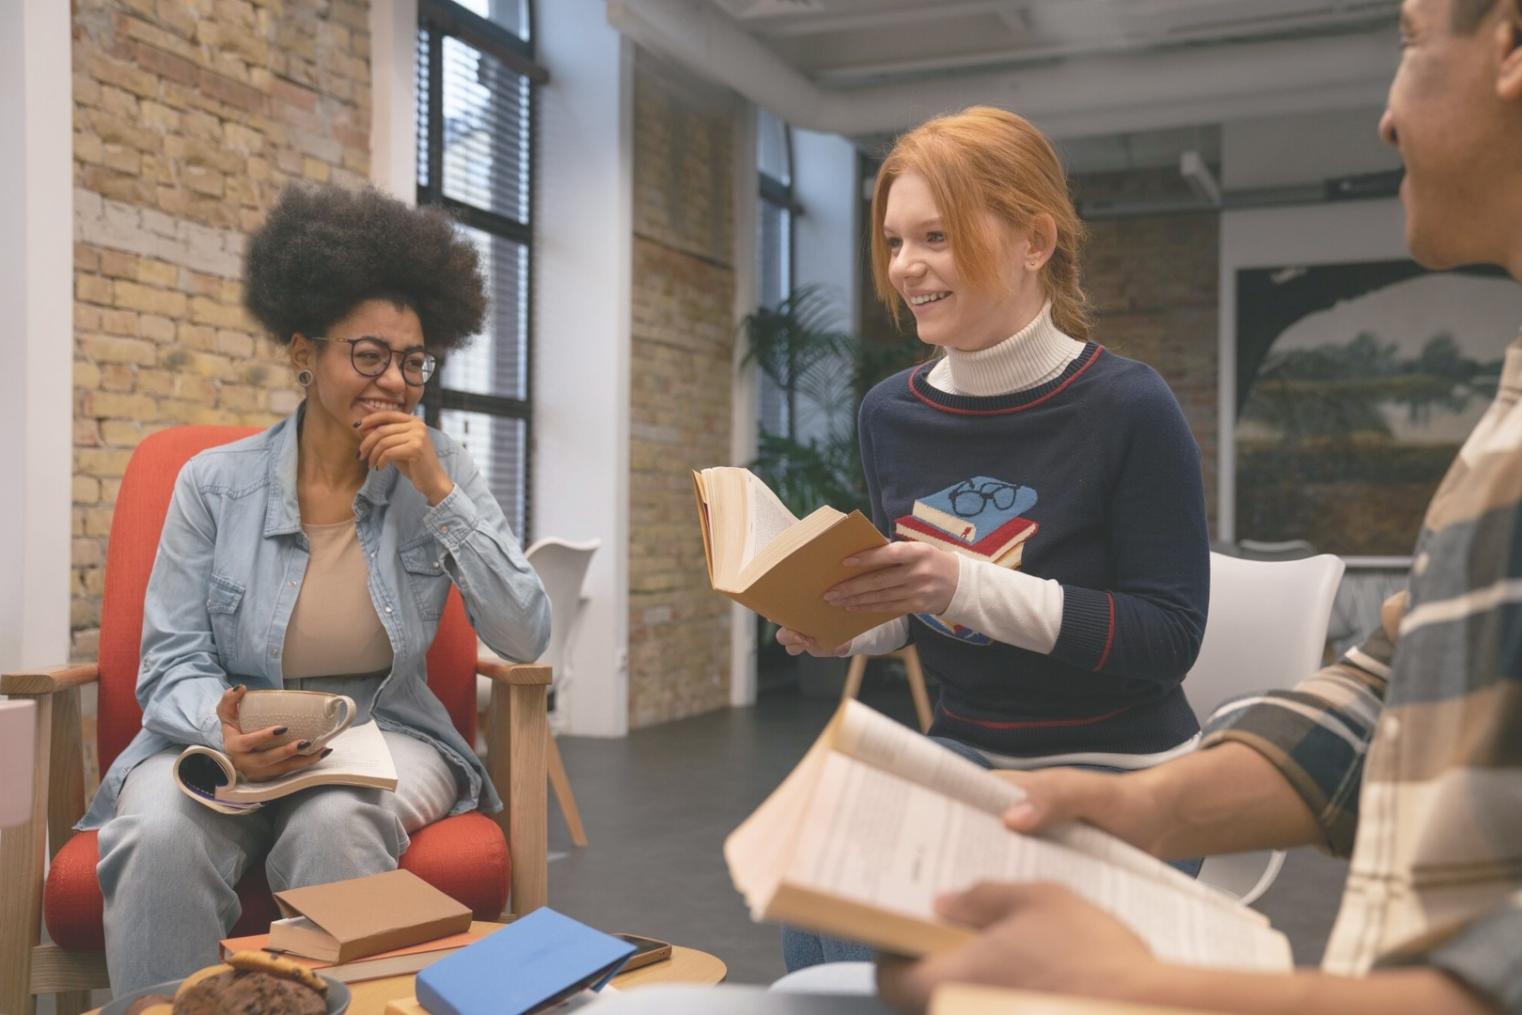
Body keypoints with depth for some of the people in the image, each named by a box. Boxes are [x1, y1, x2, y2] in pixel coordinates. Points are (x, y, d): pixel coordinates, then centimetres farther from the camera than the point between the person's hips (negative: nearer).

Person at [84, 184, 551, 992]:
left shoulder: (441, 473, 2)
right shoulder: (215, 484, 1)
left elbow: (524, 639, -6)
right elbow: (172, 667, 0)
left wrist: (438, 492, -14)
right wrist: (226, 731, -24)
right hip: (226, 742, 1)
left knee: (335, 825, -34)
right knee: (161, 836, -32)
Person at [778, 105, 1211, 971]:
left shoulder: (1129, 407, -16)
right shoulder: (892, 414, 1)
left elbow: (1169, 639, -18)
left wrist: (973, 585, -30)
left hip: (1117, 774, -4)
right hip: (967, 752, 4)